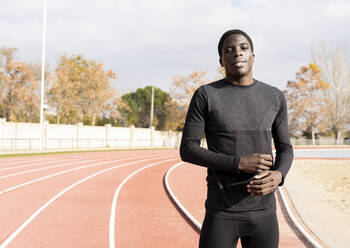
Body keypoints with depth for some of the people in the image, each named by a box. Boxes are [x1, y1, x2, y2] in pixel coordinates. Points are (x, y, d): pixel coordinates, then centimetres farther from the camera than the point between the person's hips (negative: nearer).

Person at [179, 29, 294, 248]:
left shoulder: (275, 97, 6)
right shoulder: (205, 96, -4)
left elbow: (285, 149, 11)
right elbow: (187, 150, -6)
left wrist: (278, 176, -14)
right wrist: (239, 163, -18)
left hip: (264, 213, 3)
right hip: (221, 214, -3)